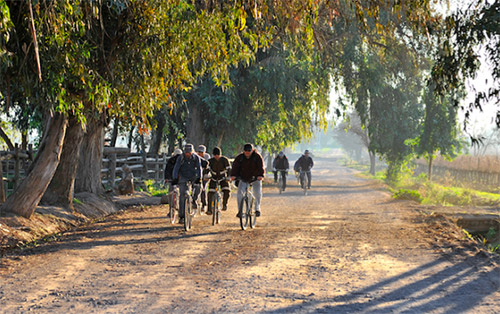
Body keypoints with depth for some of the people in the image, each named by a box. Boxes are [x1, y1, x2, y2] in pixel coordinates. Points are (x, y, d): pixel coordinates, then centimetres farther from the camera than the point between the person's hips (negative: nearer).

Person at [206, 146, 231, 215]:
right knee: (210, 193, -14)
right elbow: (208, 168, -15)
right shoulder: (211, 160, -7)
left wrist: (228, 177, -30)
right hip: (214, 179, 1)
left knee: (227, 191, -23)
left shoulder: (225, 160, -10)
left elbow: (228, 169, -14)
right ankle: (209, 209, -7)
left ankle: (224, 204, 2)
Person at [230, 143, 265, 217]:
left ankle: (257, 209, 0)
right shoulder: (240, 157, -4)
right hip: (244, 179, 2)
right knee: (239, 193, -16)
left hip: (255, 178, -1)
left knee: (257, 192, -20)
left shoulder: (257, 157, -10)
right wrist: (233, 175, -32)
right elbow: (235, 166, -15)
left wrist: (261, 175, -41)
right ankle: (240, 210, -7)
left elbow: (261, 167, -23)